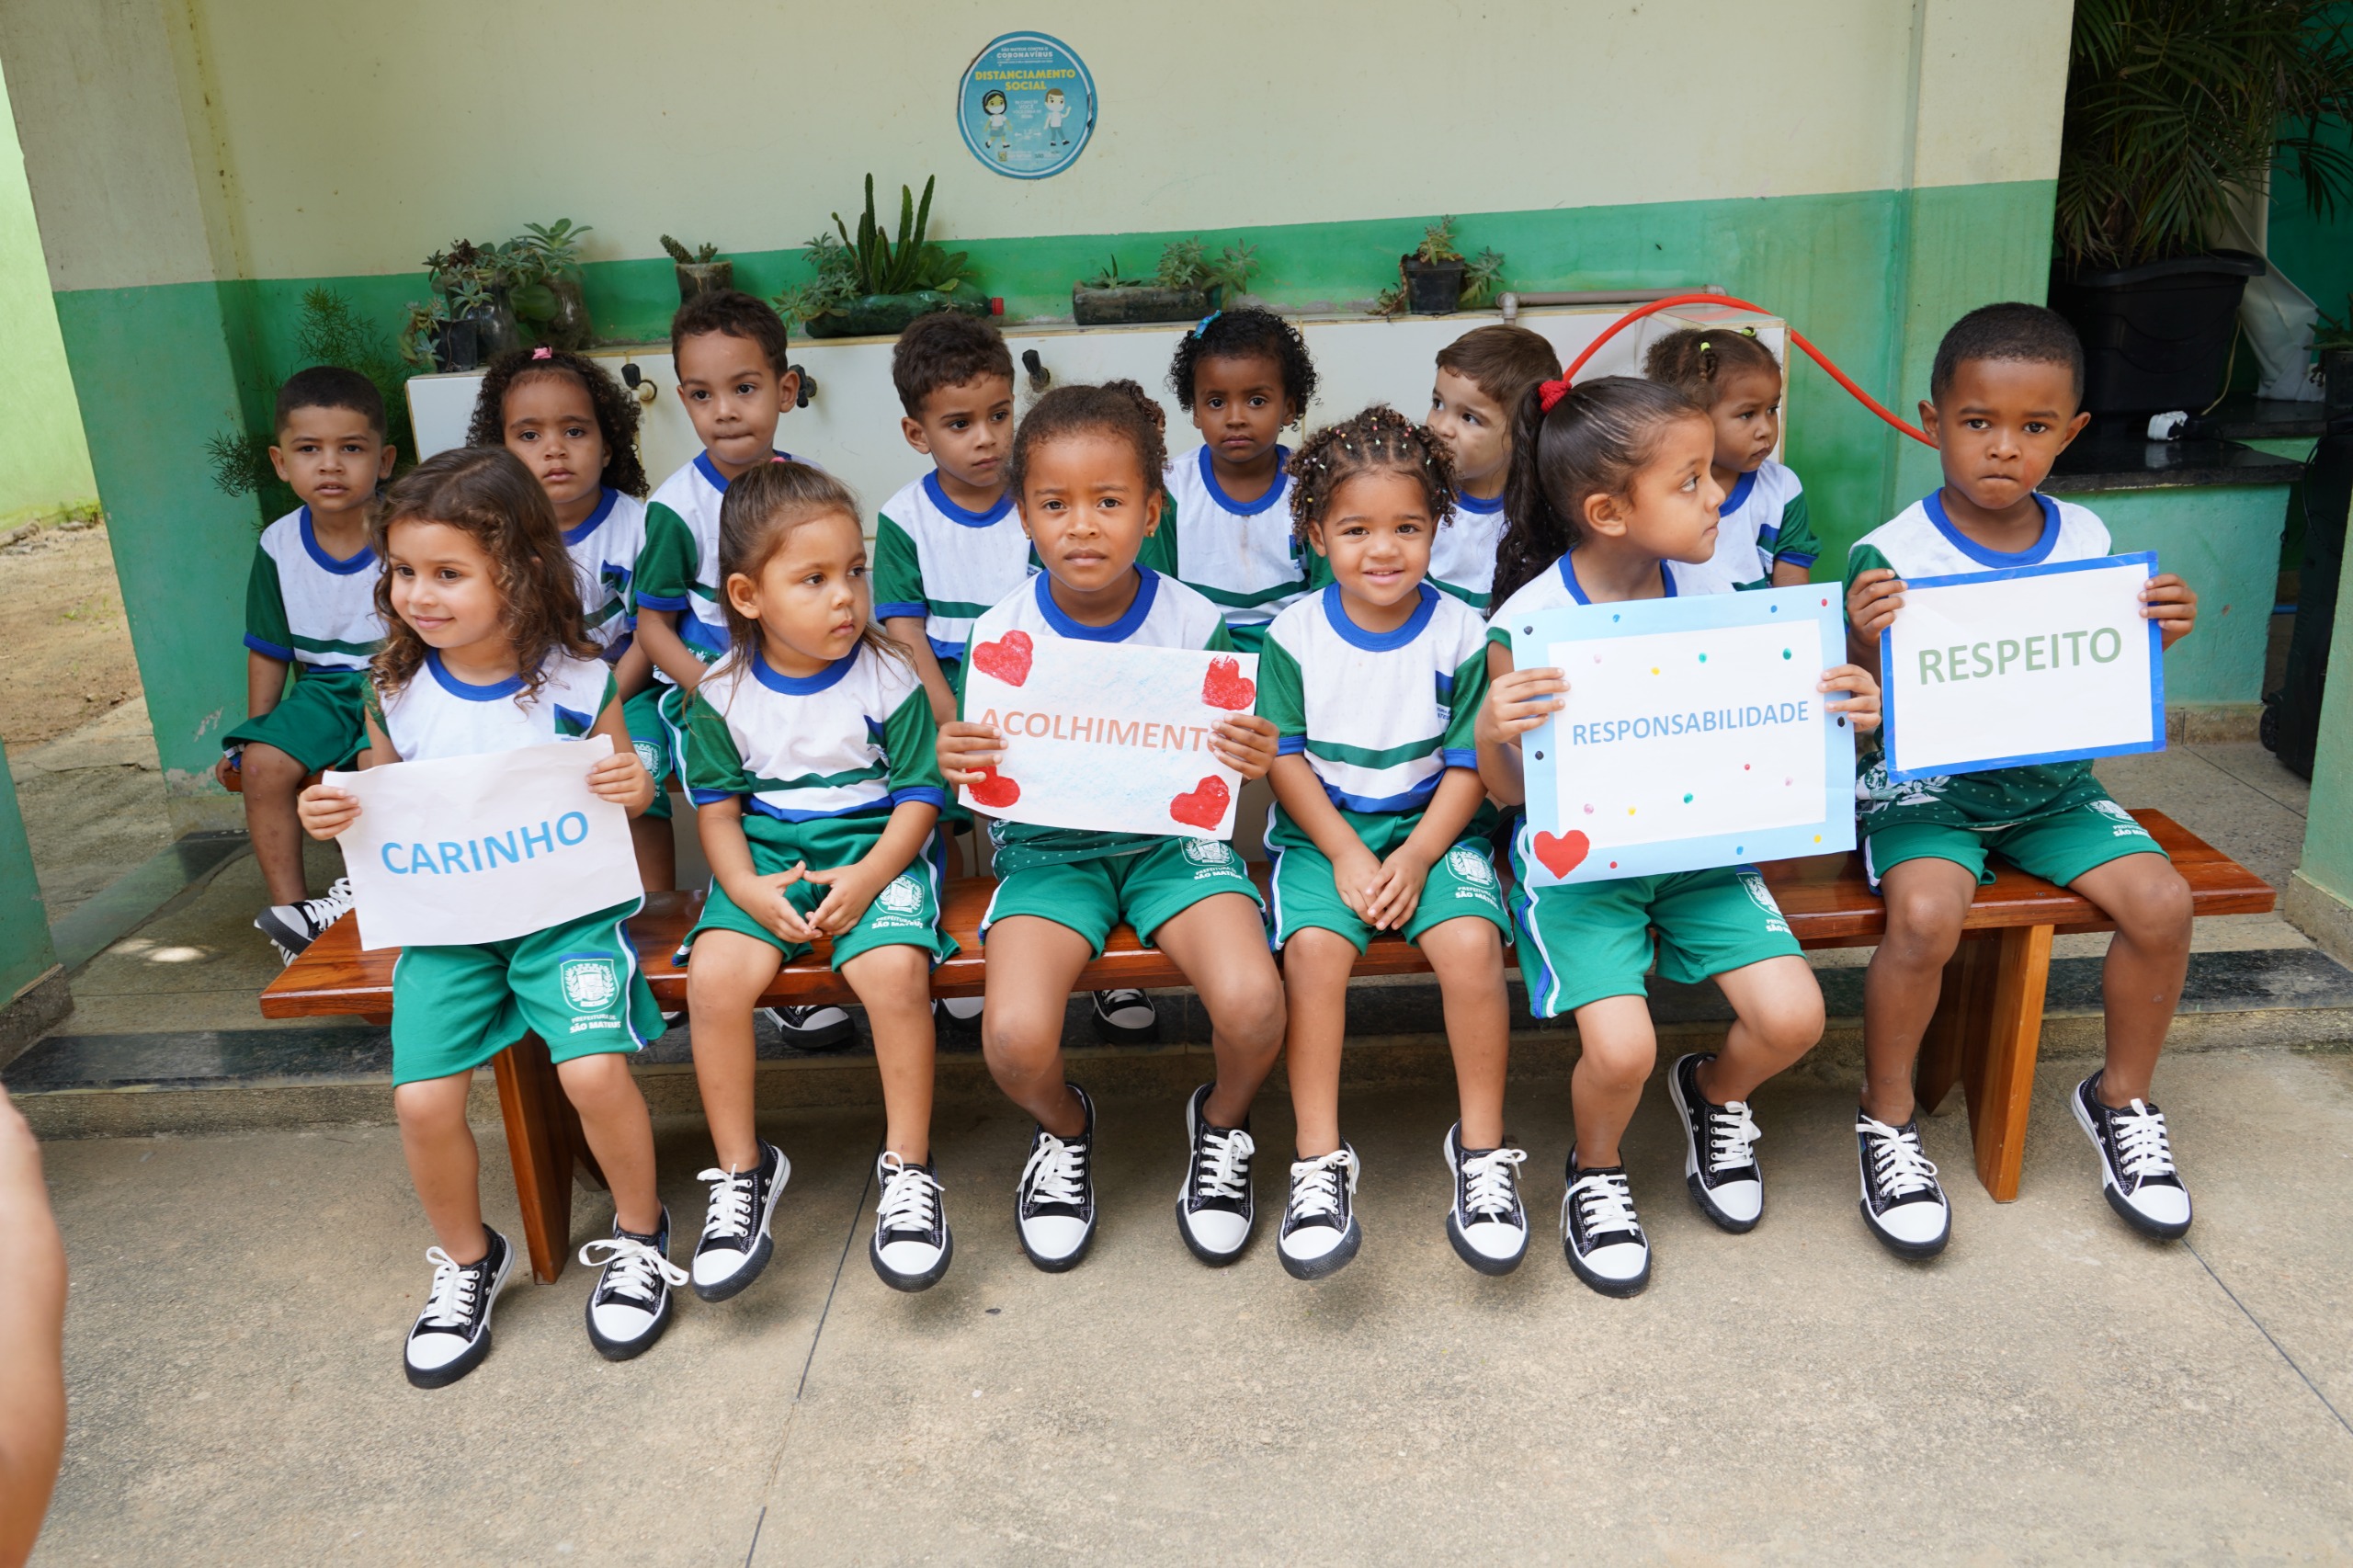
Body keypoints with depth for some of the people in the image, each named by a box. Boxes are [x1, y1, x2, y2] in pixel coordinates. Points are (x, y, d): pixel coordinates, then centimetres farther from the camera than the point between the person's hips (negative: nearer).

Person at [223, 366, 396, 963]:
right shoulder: (280, 546, 1)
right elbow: (269, 649, 12)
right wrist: (254, 730, 11)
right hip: (324, 685, 5)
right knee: (263, 763, -17)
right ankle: (289, 903, -7)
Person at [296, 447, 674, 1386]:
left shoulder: (575, 681, -8)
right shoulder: (395, 691, 0)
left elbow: (619, 791, 5)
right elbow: (379, 800, 15)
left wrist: (633, 789, -18)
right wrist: (332, 818, -7)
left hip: (567, 906, -3)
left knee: (593, 1068, -23)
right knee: (421, 1098, -12)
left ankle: (638, 1235, 7)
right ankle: (466, 1262, 19)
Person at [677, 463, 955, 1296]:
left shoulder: (888, 677, -5)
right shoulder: (724, 693, 1)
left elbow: (919, 794, -4)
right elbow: (716, 803, 5)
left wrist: (867, 878, -20)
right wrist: (745, 887, -14)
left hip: (875, 853, -2)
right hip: (766, 861, 2)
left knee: (894, 971, -30)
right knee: (715, 974, -24)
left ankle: (907, 1167, -11)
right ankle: (741, 1170, -4)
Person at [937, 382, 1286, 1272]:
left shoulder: (1194, 623, -7)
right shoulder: (1001, 636, -7)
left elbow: (1220, 767, 1)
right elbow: (989, 786, 0)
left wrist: (1252, 763, -23)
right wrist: (956, 766, -23)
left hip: (1171, 838, 0)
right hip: (1049, 848, 0)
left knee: (1252, 1005, -25)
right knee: (1015, 1038, -24)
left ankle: (1222, 1123, 13)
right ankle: (1065, 1130, 16)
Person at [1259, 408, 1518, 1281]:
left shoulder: (1460, 634, -1)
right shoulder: (1295, 635, 0)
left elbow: (1467, 765, -2)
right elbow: (1285, 757, -2)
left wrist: (1414, 858, -15)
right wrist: (1345, 853, -13)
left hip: (1433, 827, 0)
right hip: (1321, 827, 0)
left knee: (1472, 941, -27)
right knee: (1314, 944, -28)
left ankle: (1482, 1149, -10)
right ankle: (1320, 1161, -18)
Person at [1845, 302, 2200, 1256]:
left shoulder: (2088, 543, 3)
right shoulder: (1891, 556, -13)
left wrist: (2155, 640, -7)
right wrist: (1865, 640, -32)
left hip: (2052, 784, 5)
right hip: (1922, 787, -5)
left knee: (2160, 899, -14)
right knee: (1927, 916, -30)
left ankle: (2122, 1098, 14)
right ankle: (1887, 1120, -5)